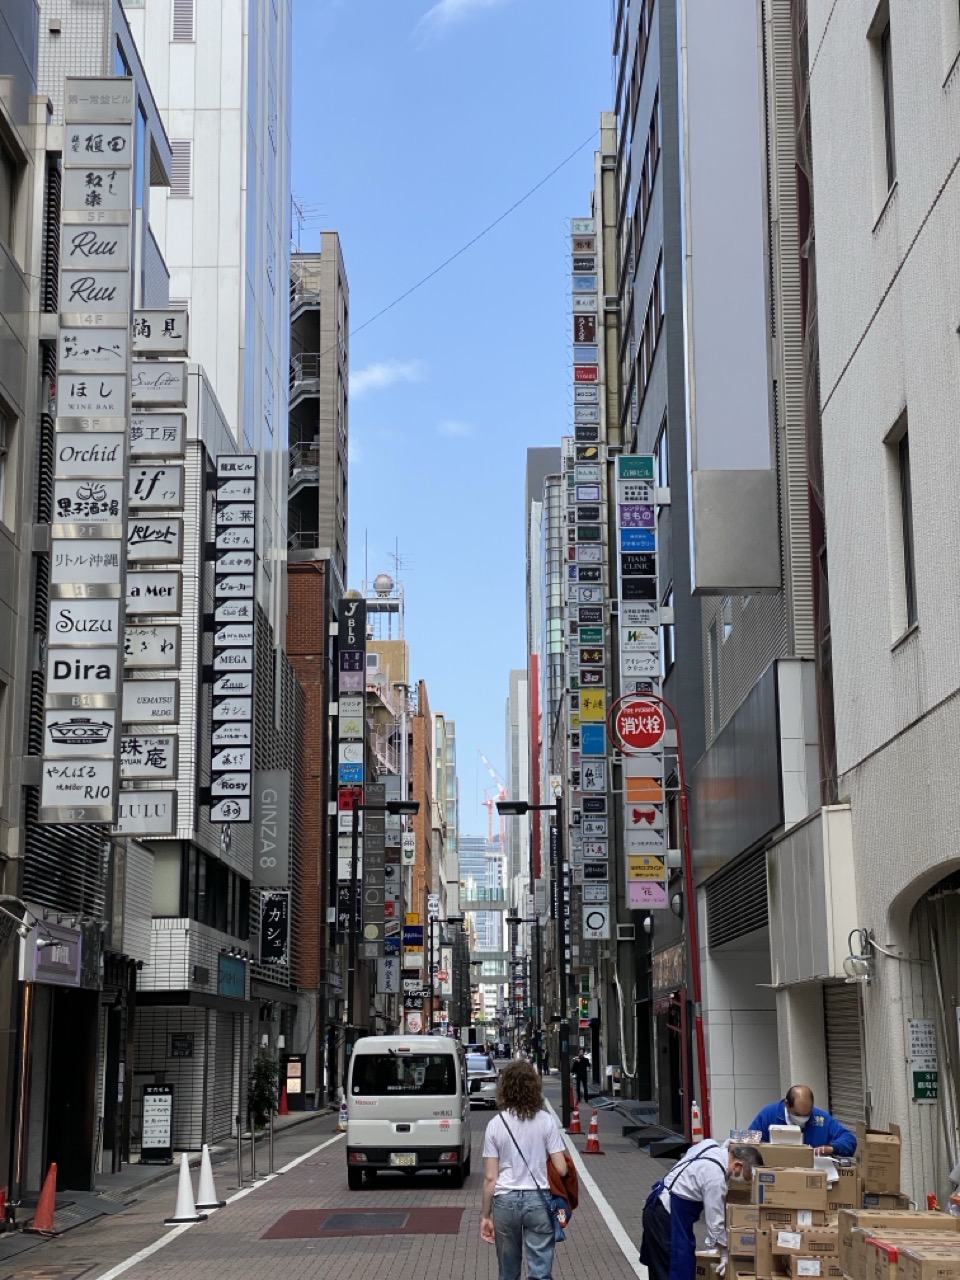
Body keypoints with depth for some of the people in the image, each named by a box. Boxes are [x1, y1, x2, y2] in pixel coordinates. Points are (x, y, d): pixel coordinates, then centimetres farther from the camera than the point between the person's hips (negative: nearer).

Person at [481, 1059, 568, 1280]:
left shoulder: (495, 1124, -3)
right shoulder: (546, 1122, -5)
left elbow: (490, 1178, -3)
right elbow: (561, 1169, -6)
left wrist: (486, 1216, 6)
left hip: (505, 1201, 1)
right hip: (538, 1199, -1)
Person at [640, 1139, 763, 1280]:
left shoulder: (715, 1148, 0)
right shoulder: (716, 1177, -24)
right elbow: (715, 1219, -17)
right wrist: (724, 1254, -7)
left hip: (660, 1208, 10)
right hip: (666, 1215, -10)